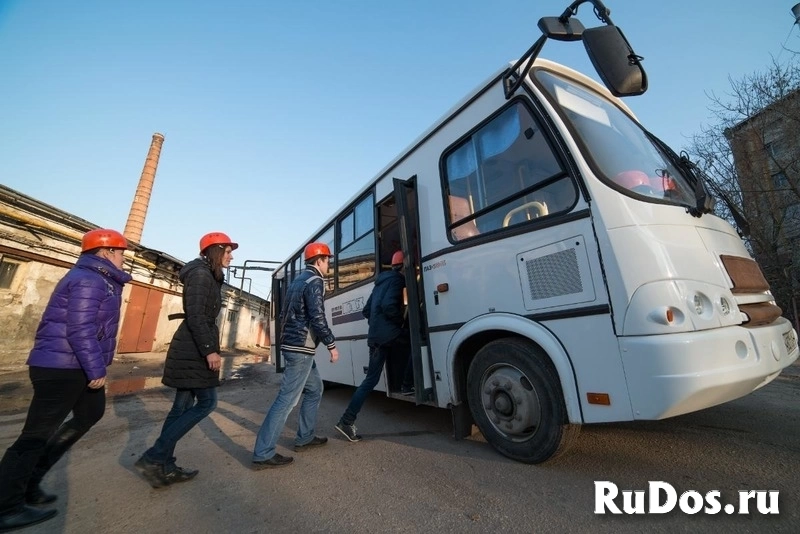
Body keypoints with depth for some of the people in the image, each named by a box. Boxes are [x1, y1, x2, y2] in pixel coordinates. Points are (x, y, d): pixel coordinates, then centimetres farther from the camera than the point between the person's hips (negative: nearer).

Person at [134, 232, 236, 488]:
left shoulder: (208, 276, 17)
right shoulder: (201, 274, -13)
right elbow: (196, 316, -21)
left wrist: (209, 348, 22)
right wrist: (209, 350, -23)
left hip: (192, 348, 10)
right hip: (194, 349, -10)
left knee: (184, 405, 12)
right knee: (206, 402, -4)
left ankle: (164, 466, 21)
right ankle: (153, 457, 4)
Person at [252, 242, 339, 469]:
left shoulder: (297, 280, 17)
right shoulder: (315, 281, -12)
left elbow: (284, 314, 21)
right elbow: (317, 317, -21)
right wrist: (331, 345, -13)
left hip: (291, 344, 10)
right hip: (302, 347, -10)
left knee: (315, 389, 20)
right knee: (287, 398, -4)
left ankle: (304, 438, 29)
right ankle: (263, 454, 5)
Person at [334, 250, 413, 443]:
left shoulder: (381, 281, 24)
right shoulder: (396, 280, -4)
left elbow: (366, 311, 24)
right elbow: (389, 306, -21)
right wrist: (402, 319, -6)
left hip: (375, 336, 9)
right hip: (388, 333, -9)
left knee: (370, 379, 10)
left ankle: (347, 420, 10)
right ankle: (407, 386, 11)